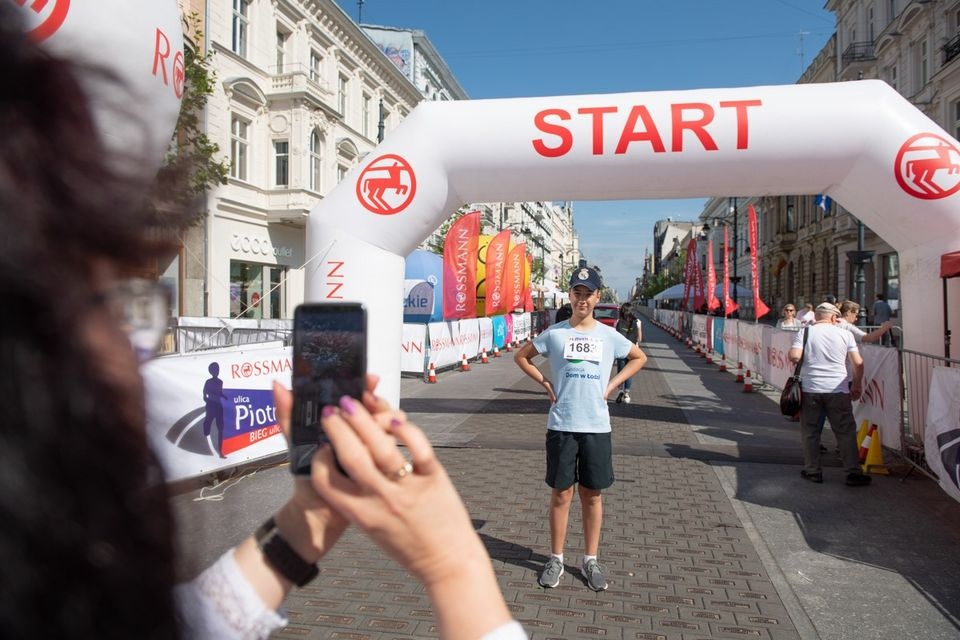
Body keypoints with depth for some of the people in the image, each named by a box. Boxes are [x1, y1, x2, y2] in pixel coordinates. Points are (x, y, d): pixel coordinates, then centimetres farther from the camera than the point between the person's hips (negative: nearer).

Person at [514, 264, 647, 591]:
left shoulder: (609, 335, 2)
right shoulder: (554, 333, -1)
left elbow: (639, 358, 16)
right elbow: (521, 356, 12)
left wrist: (611, 385, 5)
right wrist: (545, 382, 0)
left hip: (597, 426, 1)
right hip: (561, 426, -1)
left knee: (592, 494, 10)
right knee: (561, 493, 7)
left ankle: (591, 560, 24)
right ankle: (556, 559, 21)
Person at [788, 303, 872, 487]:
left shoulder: (804, 332, 1)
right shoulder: (845, 334, 4)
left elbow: (794, 356, -12)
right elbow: (858, 363, 2)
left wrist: (790, 353, 11)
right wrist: (857, 385, 14)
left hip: (810, 389, 0)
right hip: (838, 390, 0)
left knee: (810, 432, 10)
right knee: (846, 432, 7)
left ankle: (812, 470, 15)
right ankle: (853, 472, 7)